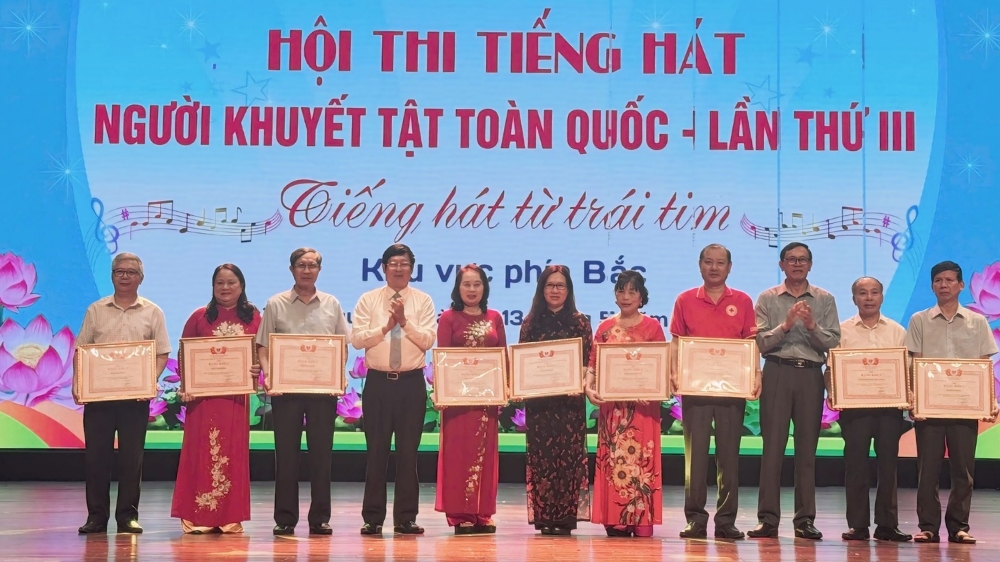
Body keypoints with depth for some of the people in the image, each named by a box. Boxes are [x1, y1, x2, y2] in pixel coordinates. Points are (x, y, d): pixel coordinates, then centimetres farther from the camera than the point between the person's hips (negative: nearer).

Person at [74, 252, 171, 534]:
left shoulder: (152, 312, 6)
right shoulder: (96, 310, 9)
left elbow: (162, 354, 4)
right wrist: (76, 384, -5)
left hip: (135, 394, -1)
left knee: (131, 456, 1)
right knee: (96, 454, 2)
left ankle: (128, 515, 9)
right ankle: (97, 516, 10)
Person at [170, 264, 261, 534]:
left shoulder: (252, 317, 8)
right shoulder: (199, 317, 6)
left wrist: (257, 368, -13)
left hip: (237, 395, 1)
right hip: (203, 394, -1)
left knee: (233, 453, 3)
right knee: (201, 451, 0)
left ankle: (229, 517, 10)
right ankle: (197, 517, 4)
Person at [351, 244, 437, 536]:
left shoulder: (423, 301, 5)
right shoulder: (368, 300, 5)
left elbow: (428, 339, -6)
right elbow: (357, 339, -5)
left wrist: (404, 321, -17)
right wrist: (386, 326, -14)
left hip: (412, 382, 0)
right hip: (378, 381, 0)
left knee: (408, 451, 5)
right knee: (376, 450, 2)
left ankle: (406, 518, 12)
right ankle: (373, 518, 9)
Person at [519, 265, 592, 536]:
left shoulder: (580, 322, 7)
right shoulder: (531, 322, 10)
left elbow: (588, 361, 2)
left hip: (570, 400, -1)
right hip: (538, 400, 1)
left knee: (569, 454, -3)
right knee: (540, 454, 1)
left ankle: (566, 516, 2)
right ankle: (543, 516, 6)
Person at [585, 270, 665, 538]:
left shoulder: (652, 327, 6)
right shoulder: (605, 328, 11)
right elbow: (593, 364, 8)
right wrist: (589, 387, -11)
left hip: (642, 405, -2)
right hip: (611, 404, 2)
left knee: (640, 460, -5)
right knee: (612, 460, 1)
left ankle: (641, 520, -3)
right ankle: (614, 521, 5)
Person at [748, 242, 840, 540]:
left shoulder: (825, 300, 11)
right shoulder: (768, 299, 8)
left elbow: (833, 342, 3)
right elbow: (760, 342, -2)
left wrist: (812, 326, -13)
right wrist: (786, 325, -15)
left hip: (811, 375, 1)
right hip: (777, 373, -1)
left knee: (807, 448, 3)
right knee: (773, 445, -3)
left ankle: (805, 519, 8)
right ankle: (768, 518, 0)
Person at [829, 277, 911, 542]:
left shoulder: (897, 331, 12)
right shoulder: (842, 331, 7)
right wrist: (832, 393, -13)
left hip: (890, 404, 2)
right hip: (855, 404, -2)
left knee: (888, 463, 3)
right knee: (856, 463, -1)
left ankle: (887, 524, 10)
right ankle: (857, 525, 4)